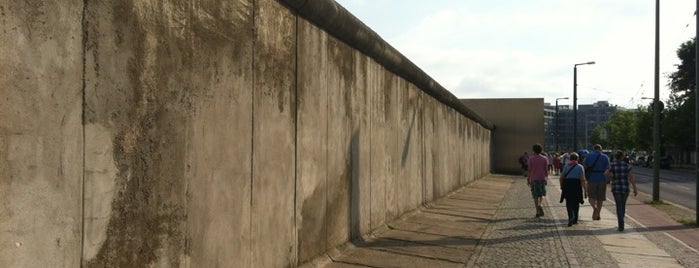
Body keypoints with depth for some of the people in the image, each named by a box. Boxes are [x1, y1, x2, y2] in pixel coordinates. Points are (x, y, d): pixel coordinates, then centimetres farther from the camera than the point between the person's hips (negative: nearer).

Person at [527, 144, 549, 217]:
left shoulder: (530, 159, -4)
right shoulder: (544, 158, -1)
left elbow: (529, 170, -5)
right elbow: (546, 169, -1)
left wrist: (528, 180, 1)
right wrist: (547, 176, 12)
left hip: (534, 179, -1)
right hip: (542, 178, 1)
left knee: (535, 196, 6)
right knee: (542, 194, 15)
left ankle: (538, 212, 5)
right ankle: (540, 205, -14)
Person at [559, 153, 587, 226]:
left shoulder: (566, 166, 5)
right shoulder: (580, 167, -3)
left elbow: (561, 178, 6)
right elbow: (583, 179, -9)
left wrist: (562, 187, 20)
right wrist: (585, 190, -7)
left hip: (567, 185, 1)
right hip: (577, 186, -1)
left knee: (569, 203, 4)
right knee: (576, 203, 14)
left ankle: (571, 217, -20)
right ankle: (575, 220, 21)